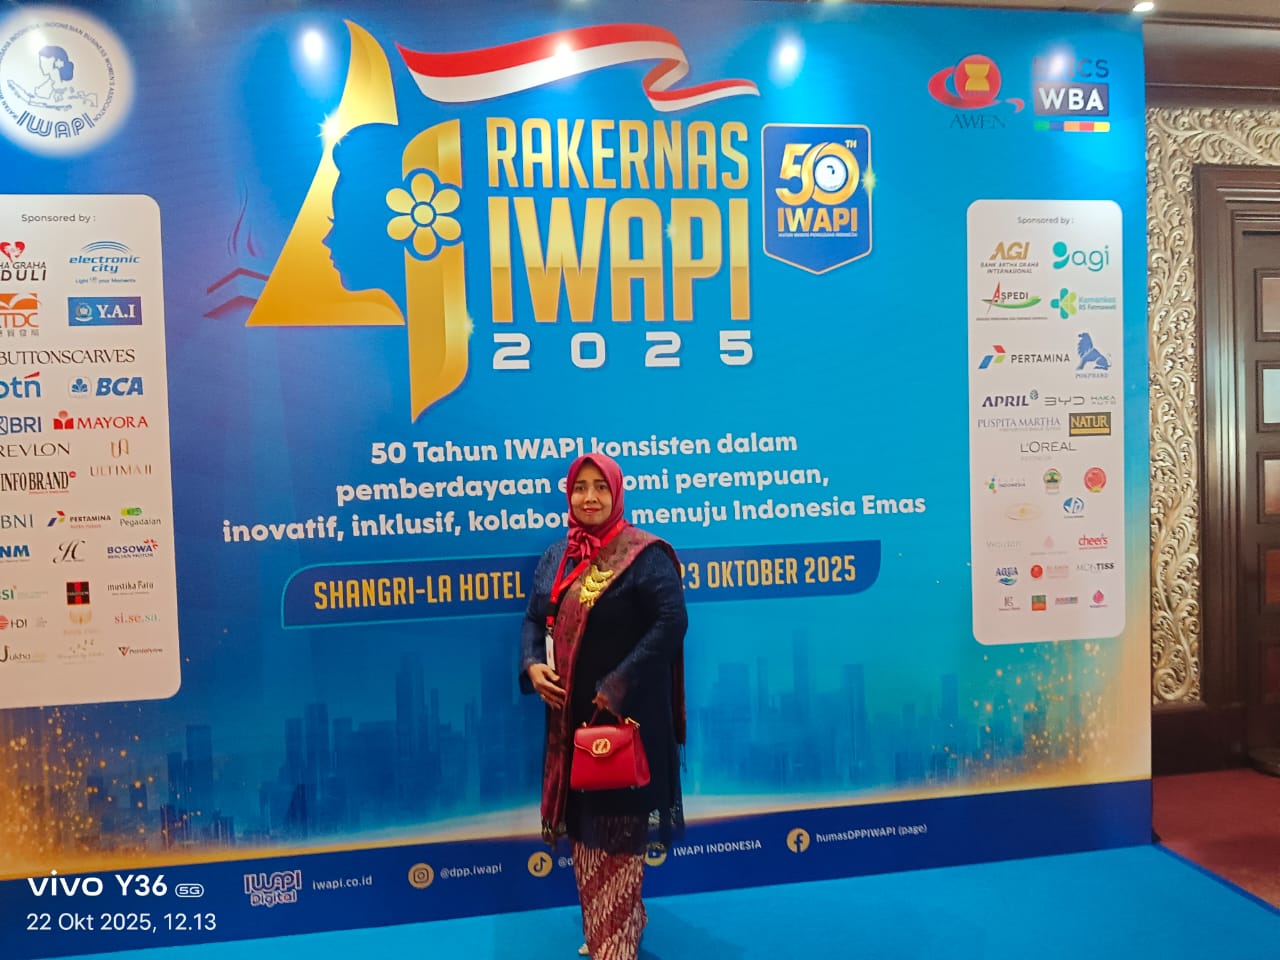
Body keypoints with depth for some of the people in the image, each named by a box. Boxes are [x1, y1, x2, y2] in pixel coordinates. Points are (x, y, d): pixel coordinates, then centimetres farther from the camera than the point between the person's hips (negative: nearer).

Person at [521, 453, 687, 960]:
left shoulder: (644, 554, -10)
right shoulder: (556, 557, 10)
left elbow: (671, 622, -18)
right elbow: (535, 619, 14)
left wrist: (618, 686, -23)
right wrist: (532, 665, -7)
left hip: (625, 713, -6)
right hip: (571, 713, 7)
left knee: (618, 827, 1)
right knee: (583, 822, 16)